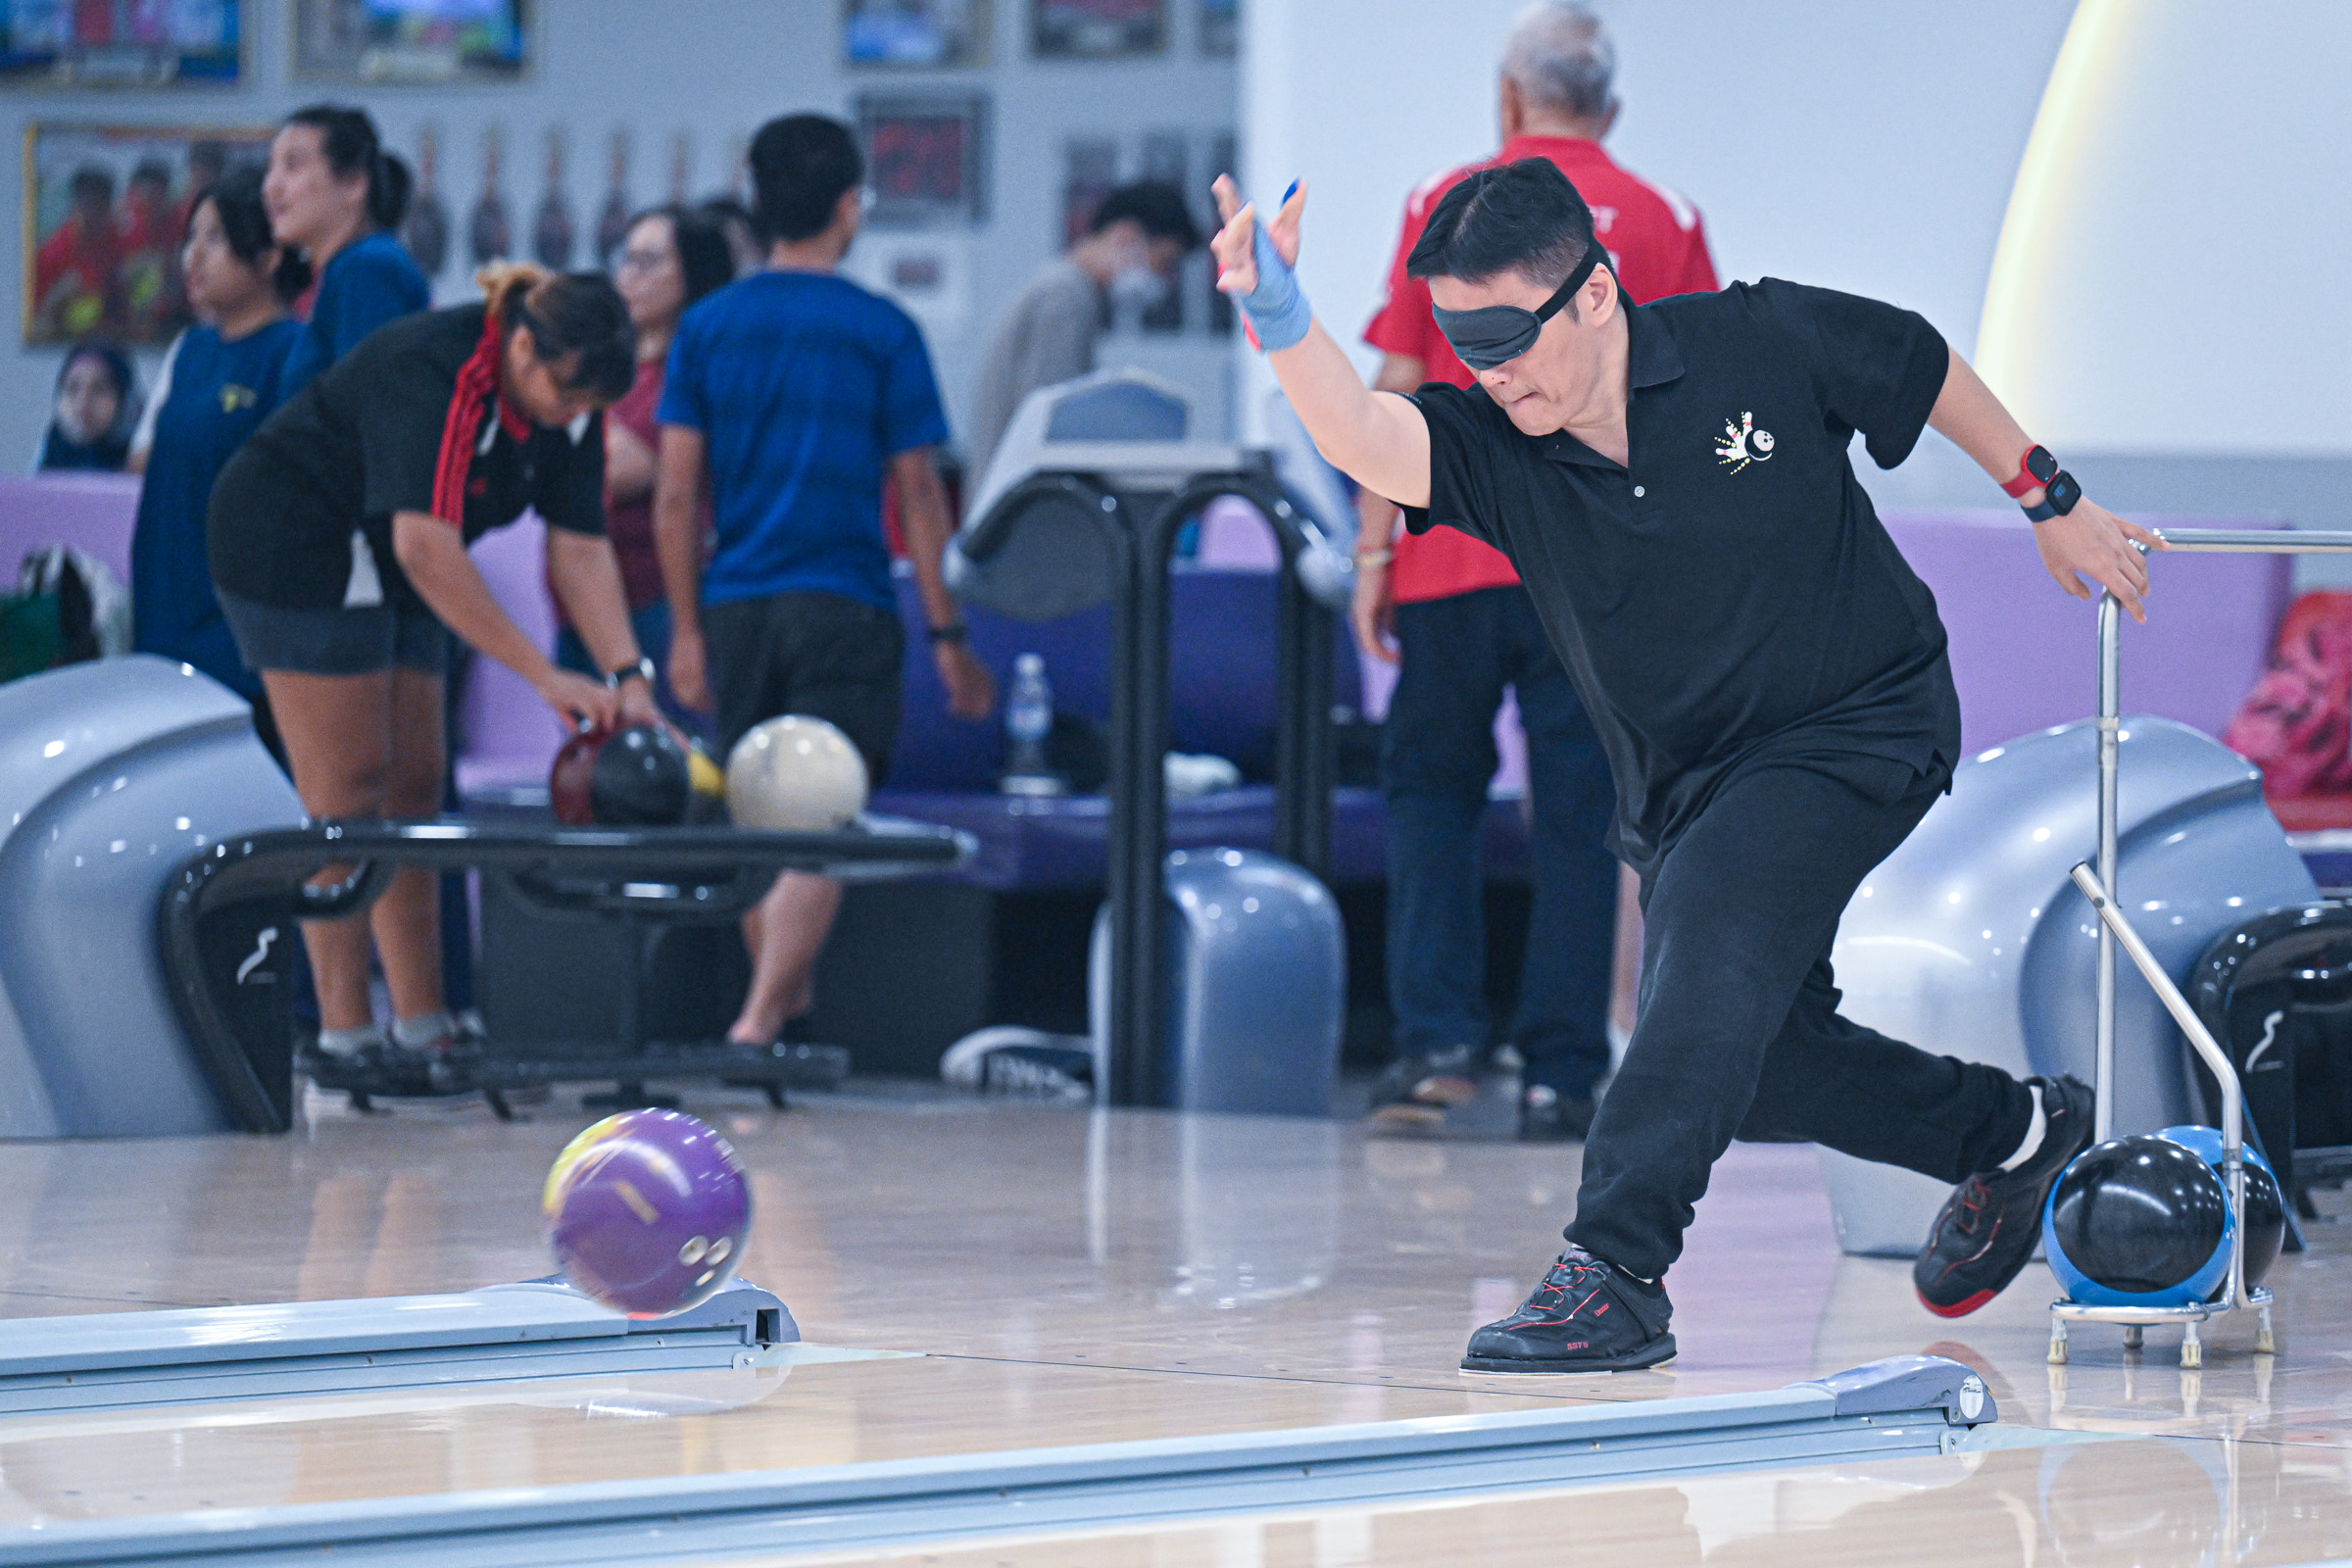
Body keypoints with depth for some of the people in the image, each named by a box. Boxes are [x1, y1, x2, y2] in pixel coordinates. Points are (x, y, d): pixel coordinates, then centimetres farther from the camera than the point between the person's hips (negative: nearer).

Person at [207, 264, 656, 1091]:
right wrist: (545, 677, -39)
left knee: (412, 789, 5)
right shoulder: (435, 373, -31)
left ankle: (423, 1027, 7)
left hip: (382, 571, 9)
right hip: (290, 547, -9)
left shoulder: (566, 407, -6)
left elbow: (582, 549, -5)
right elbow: (427, 545, -38)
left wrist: (628, 677, -18)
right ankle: (342, 1036, -8)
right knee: (348, 793, -10)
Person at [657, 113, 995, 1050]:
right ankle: (760, 1019, -20)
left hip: (736, 610, 4)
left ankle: (785, 1002, 28)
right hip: (846, 608, -4)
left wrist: (686, 629, 10)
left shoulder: (707, 328, 5)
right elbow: (919, 496, -2)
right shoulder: (883, 333, -3)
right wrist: (948, 636, 3)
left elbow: (676, 498, 3)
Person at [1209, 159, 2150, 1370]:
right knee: (1751, 1063, 12)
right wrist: (1280, 321, -59)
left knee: (1714, 921, -28)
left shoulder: (1765, 344, -18)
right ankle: (2009, 1133, 38)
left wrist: (2051, 504, 12)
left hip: (1858, 728, -5)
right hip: (1685, 788, 5)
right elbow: (1358, 435, -38)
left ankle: (1613, 1272, -33)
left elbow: (1926, 369, 2)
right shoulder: (1487, 445, -16)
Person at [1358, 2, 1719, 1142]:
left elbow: (1395, 391, 0)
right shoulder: (1663, 225, 5)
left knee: (1428, 789, 13)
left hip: (1456, 560, -1)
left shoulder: (1448, 206, 3)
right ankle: (1561, 1077, 3)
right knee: (1575, 814, 4)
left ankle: (1436, 1039, -2)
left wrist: (1374, 549, 4)